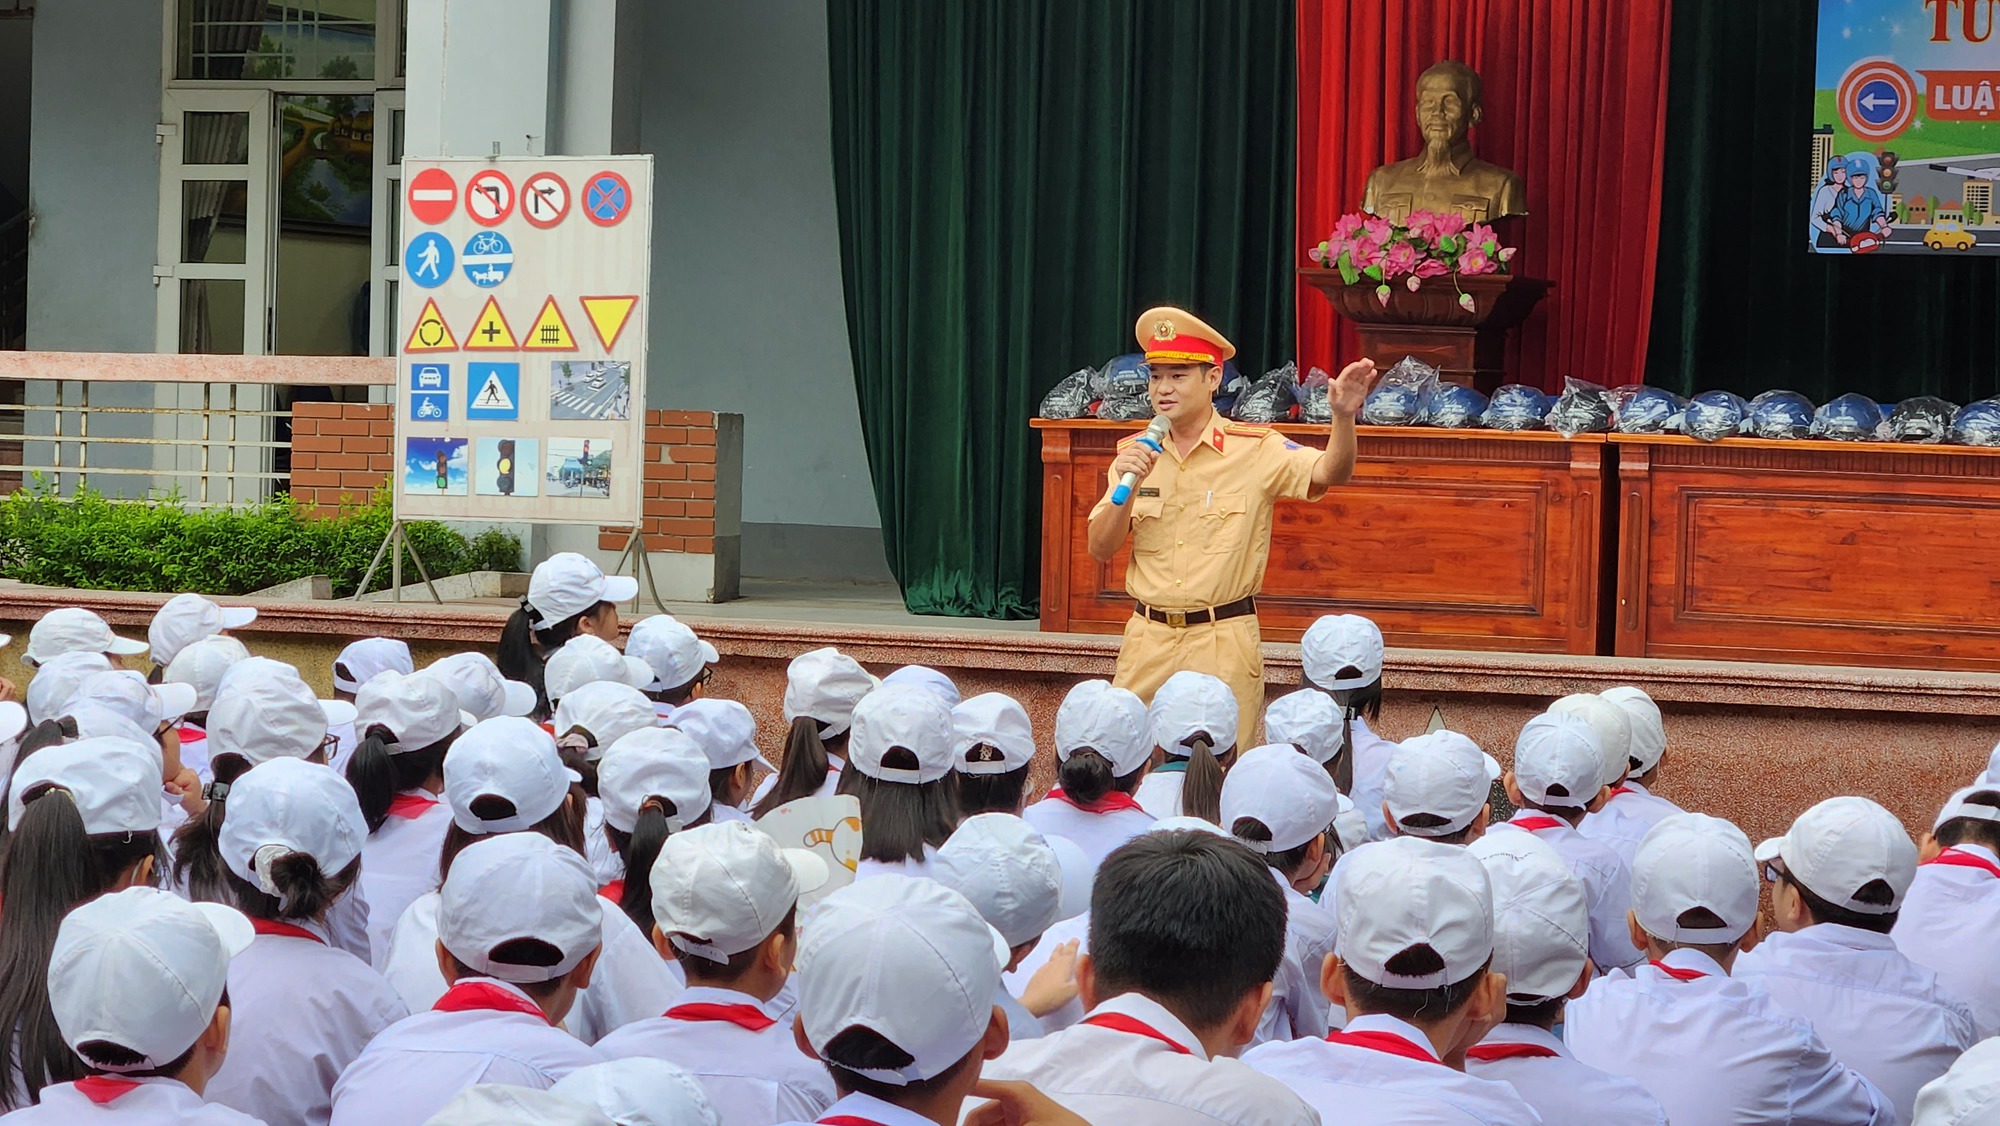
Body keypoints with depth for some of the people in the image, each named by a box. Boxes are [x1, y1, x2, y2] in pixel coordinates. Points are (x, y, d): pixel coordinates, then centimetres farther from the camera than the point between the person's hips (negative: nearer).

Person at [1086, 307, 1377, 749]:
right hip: (1147, 642, 3)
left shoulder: (1254, 450, -2)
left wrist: (1343, 416, -36)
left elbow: (1328, 473, -17)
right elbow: (1100, 549, 5)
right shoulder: (1135, 453, 8)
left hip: (1225, 647, -3)